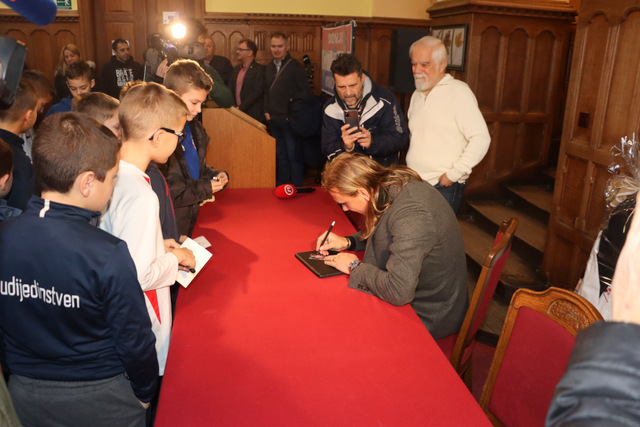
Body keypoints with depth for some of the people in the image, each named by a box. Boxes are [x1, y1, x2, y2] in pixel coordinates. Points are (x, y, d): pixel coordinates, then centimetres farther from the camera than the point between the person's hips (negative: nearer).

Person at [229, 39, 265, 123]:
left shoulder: (260, 69, -7)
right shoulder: (236, 69, 16)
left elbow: (257, 92, -15)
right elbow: (230, 90, 16)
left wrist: (241, 108, -17)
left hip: (253, 116, -6)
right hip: (237, 113, 6)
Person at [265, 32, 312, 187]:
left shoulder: (295, 66, -6)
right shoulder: (269, 67, 13)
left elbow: (305, 92, -8)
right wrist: (266, 111, 8)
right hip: (273, 119, 6)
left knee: (294, 155, 0)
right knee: (280, 155, 14)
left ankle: (296, 188, 9)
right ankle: (281, 186, 24)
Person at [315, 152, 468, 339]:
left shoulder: (410, 215, -34)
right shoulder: (397, 182, -4)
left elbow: (398, 291, -38)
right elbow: (383, 234, 17)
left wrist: (355, 267, -21)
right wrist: (348, 242, 1)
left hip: (427, 316, -8)